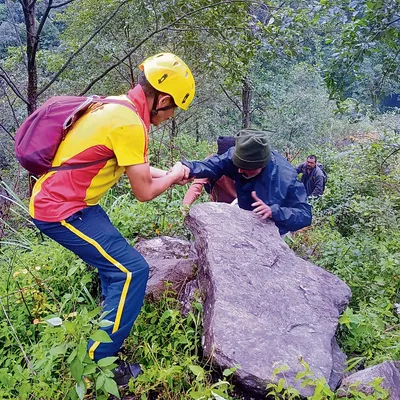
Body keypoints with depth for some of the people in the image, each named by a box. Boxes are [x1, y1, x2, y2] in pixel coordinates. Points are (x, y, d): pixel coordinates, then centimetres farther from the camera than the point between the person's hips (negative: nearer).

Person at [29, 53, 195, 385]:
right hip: (62, 211, -10)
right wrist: (174, 176, 2)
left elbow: (132, 167, 18)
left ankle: (108, 331, 36)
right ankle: (99, 362, 3)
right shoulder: (130, 123, -23)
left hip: (59, 200, 10)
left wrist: (168, 174, 15)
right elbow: (144, 191, -16)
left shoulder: (119, 107, 7)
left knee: (116, 263, 21)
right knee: (132, 270, -9)